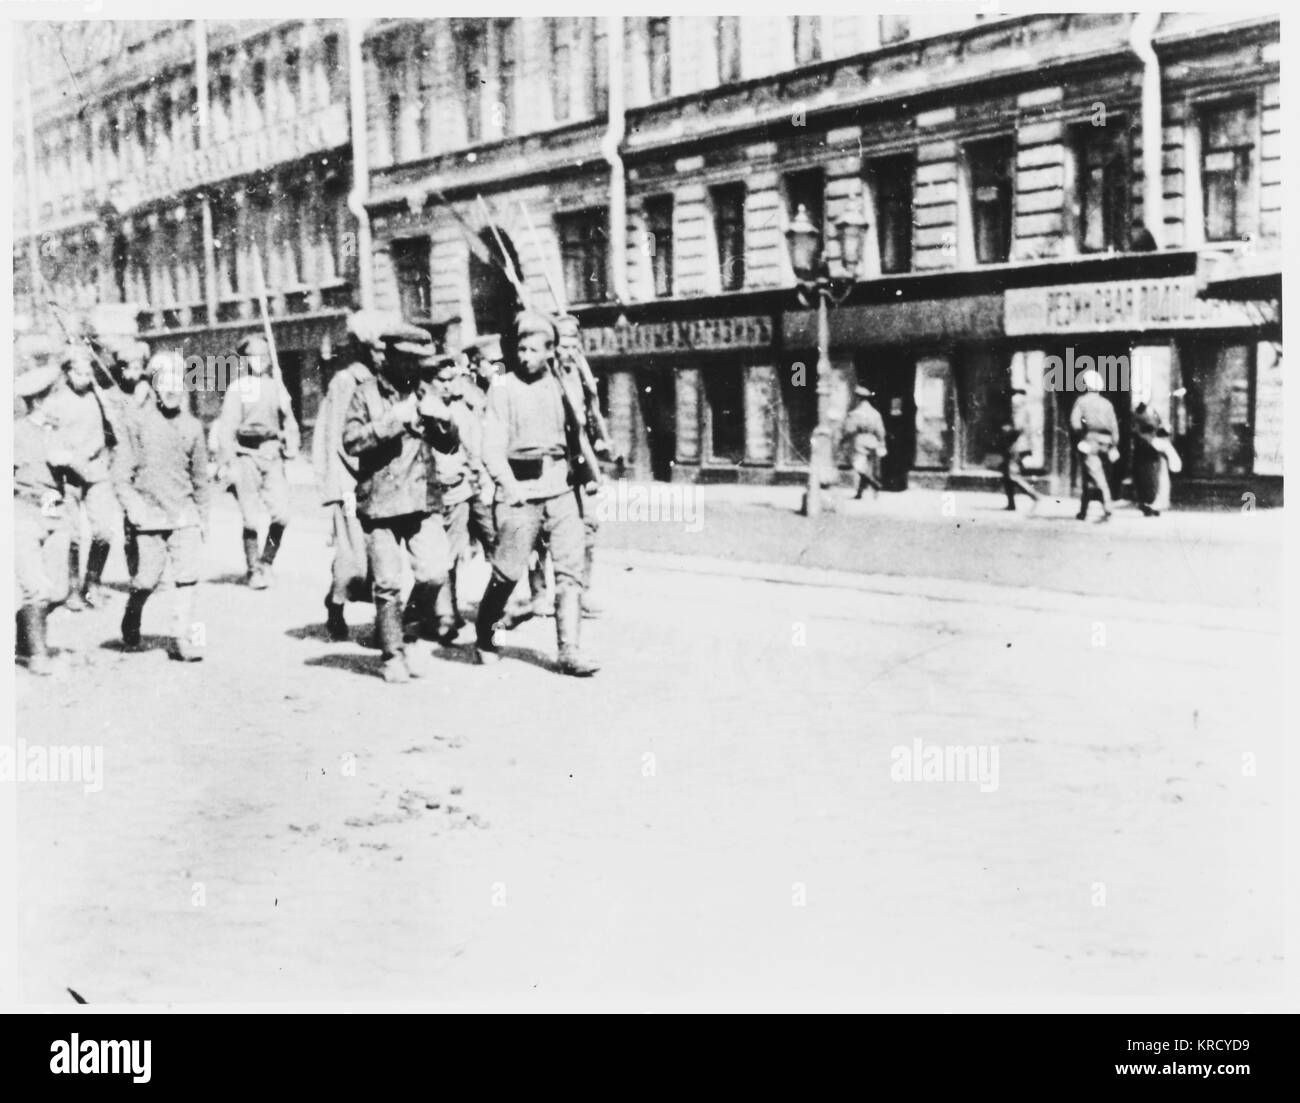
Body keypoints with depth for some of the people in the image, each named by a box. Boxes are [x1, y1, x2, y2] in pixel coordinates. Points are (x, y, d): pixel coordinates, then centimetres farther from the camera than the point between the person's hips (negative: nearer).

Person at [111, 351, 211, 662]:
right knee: (145, 582, 1)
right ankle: (130, 630, 28)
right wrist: (133, 505, -12)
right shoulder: (138, 422, -1)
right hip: (150, 516, -2)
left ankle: (181, 639, -1)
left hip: (184, 515, 2)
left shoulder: (192, 426, 8)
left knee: (188, 577, -8)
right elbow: (120, 473, -1)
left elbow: (201, 477, 16)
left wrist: (203, 517, 16)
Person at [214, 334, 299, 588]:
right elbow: (226, 427, -3)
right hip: (246, 455, -3)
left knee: (282, 514, -8)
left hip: (273, 455, 3)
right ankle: (253, 570, 9)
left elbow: (289, 422, 17)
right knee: (251, 518, -4)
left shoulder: (277, 387, 10)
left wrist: (291, 450, 3)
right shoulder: (237, 389, -1)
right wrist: (230, 461, -11)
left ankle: (266, 562, 13)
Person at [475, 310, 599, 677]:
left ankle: (570, 652, -3)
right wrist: (510, 487, -13)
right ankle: (484, 638, 21)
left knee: (570, 570, -5)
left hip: (561, 490, 4)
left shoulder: (564, 387, 12)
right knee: (508, 572, -3)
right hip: (521, 491, -4)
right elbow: (492, 447, -4)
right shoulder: (502, 389, 0)